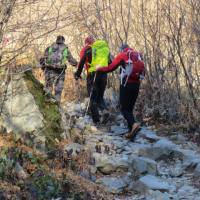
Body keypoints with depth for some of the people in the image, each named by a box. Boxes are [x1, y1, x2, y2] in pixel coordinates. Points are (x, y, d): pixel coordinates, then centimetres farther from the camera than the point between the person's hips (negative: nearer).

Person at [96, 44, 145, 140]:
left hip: (126, 84, -5)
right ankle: (131, 131, 7)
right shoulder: (138, 55, 17)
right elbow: (142, 72, 15)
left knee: (124, 108, -2)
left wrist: (99, 68, 14)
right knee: (130, 108, 14)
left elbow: (110, 68, 0)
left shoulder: (122, 55, 2)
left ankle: (134, 124, -27)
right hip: (136, 85, 5)